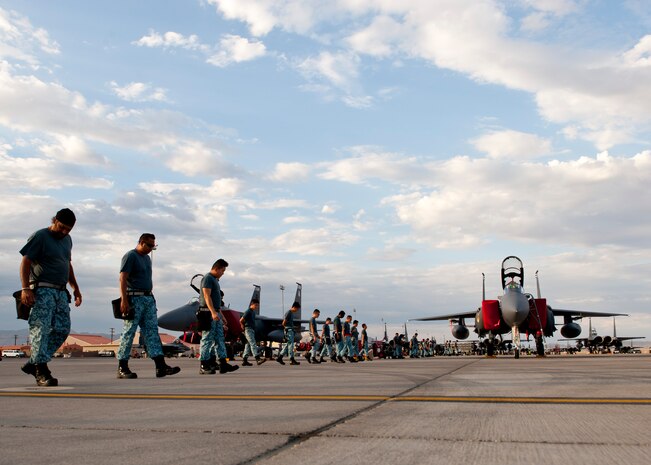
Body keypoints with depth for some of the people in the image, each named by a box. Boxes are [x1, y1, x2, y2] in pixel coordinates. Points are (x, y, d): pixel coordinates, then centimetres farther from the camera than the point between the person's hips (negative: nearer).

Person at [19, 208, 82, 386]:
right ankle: (41, 371, -7)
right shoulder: (39, 237, -5)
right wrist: (25, 288, -20)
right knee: (41, 329, -9)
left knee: (62, 329, 1)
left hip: (61, 292, 8)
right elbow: (25, 263, -10)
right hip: (42, 291, -8)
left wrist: (75, 288, 25)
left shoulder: (67, 239, 19)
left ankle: (33, 363, 9)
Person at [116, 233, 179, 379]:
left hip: (148, 299, 8)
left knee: (152, 331, 1)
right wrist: (124, 300, -21)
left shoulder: (147, 258, 20)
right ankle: (122, 368, 2)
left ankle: (161, 366, -4)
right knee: (129, 333, -4)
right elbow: (123, 279, -13)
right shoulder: (130, 256, -6)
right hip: (134, 298, -8)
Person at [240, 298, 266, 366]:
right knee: (252, 343, -18)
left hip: (252, 330, 10)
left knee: (248, 345, 9)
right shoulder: (248, 311, -10)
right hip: (248, 329, -10)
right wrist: (243, 328, -3)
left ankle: (244, 360, 11)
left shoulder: (253, 312, 18)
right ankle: (258, 358, -29)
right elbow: (241, 320, -13)